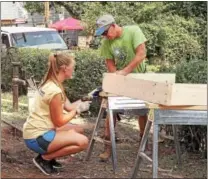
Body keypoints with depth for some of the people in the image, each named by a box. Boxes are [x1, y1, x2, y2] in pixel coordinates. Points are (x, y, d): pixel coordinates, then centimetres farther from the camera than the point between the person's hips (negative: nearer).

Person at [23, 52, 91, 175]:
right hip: (37, 137, -10)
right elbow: (59, 122, -16)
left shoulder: (50, 83, 7)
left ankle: (47, 155, 14)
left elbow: (68, 107, 11)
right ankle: (44, 158, -5)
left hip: (38, 131, 10)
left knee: (79, 130, 19)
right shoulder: (54, 91, -23)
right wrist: (78, 110, -6)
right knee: (83, 141, -18)